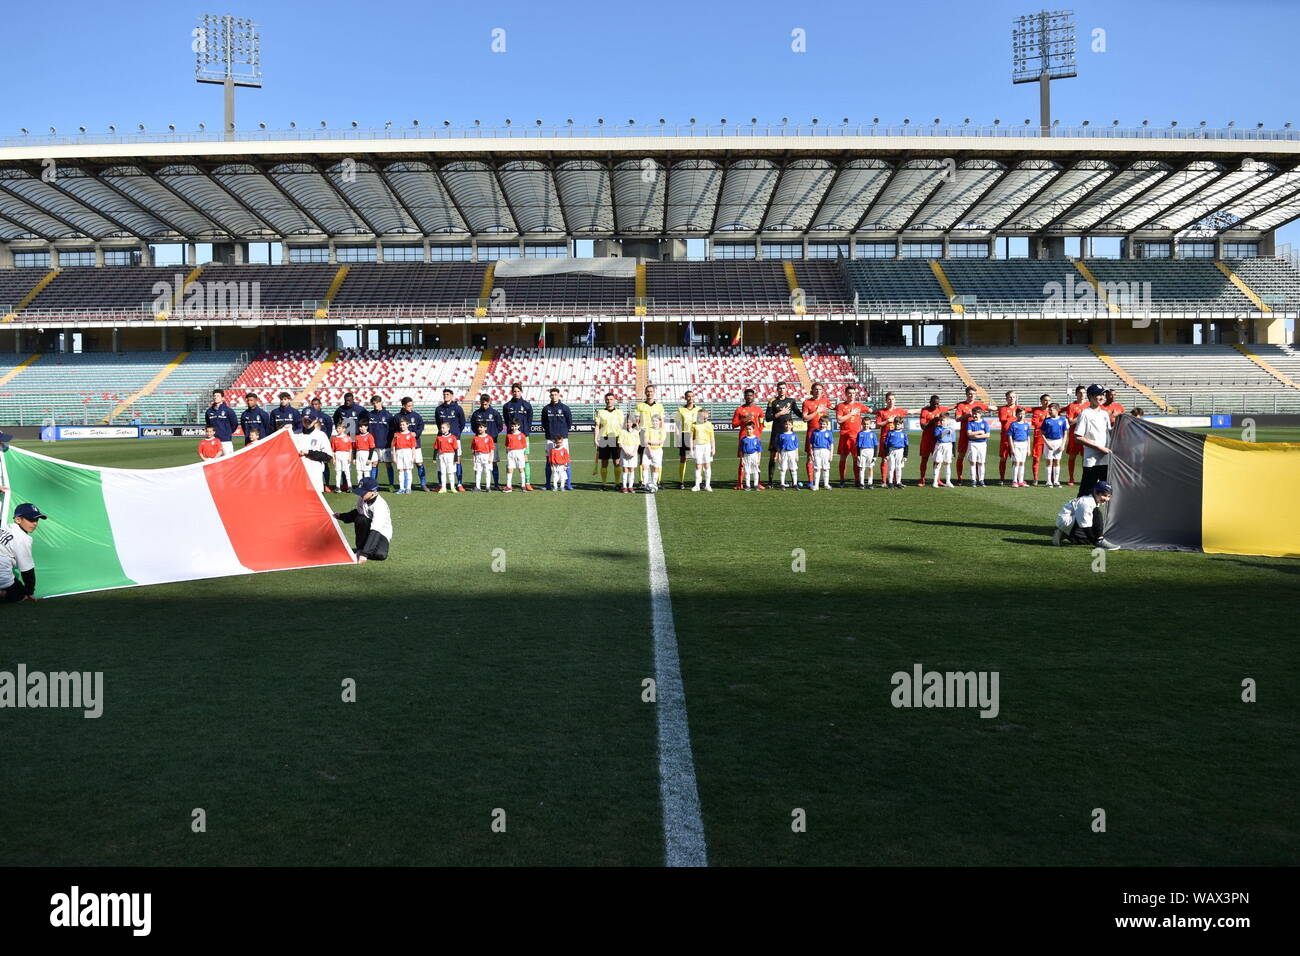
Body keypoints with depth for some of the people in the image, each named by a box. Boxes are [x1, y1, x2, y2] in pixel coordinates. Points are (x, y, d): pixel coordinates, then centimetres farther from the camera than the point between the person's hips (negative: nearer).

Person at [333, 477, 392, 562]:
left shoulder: (380, 505, -31)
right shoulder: (361, 499, -10)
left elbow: (375, 531, -37)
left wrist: (364, 554, -43)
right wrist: (340, 516, 9)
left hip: (382, 533, -5)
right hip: (367, 530, 5)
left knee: (380, 555, -36)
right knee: (361, 519, -30)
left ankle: (362, 552, -6)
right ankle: (360, 548, -13)